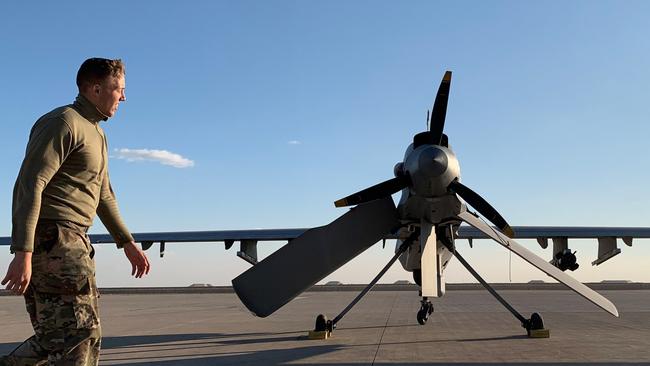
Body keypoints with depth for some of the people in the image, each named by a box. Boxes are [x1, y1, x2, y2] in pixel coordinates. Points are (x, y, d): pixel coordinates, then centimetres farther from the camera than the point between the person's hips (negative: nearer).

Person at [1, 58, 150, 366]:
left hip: (72, 243, 10)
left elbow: (103, 196, 28)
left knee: (59, 337, 13)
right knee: (79, 337, -9)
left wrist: (127, 242, 23)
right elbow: (29, 185, -18)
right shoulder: (63, 123, -9)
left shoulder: (97, 135, 22)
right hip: (51, 239, -10)